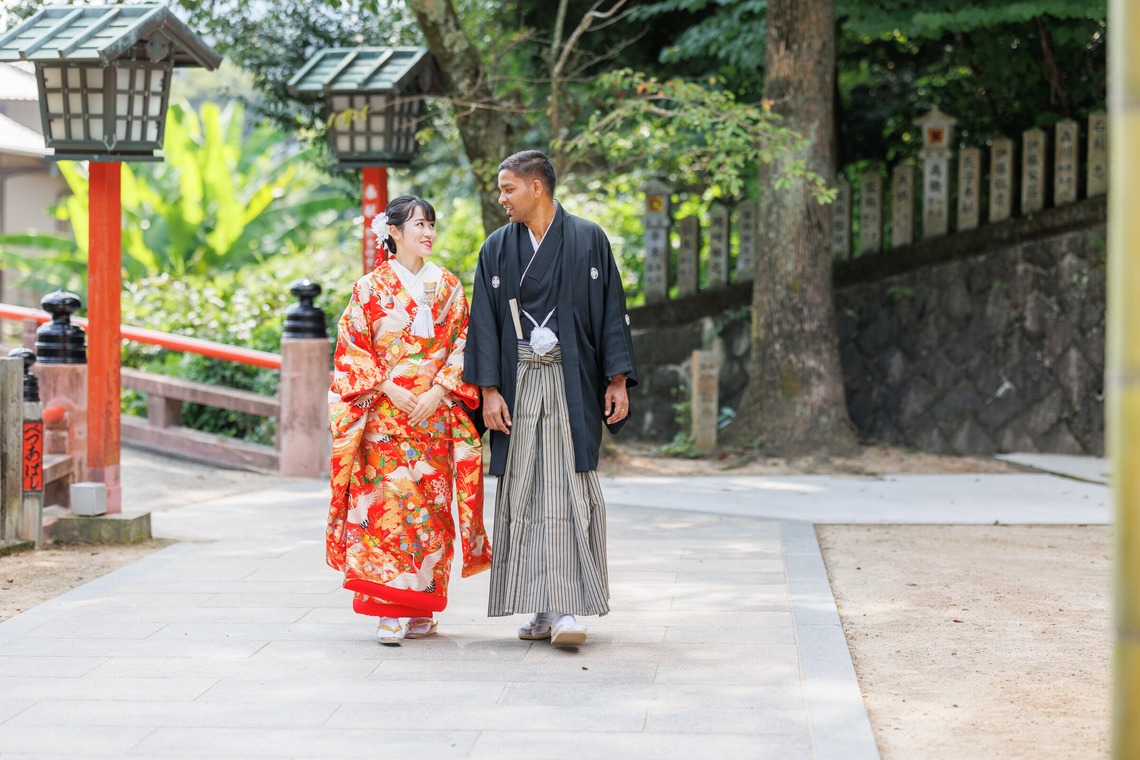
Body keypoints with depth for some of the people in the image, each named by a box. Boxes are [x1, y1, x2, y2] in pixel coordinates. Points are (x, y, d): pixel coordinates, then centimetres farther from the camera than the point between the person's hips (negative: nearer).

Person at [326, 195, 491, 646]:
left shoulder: (448, 287, 9)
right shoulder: (371, 287, 3)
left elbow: (462, 344, 6)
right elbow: (353, 348, 1)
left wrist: (438, 391, -8)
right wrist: (389, 389, -11)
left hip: (435, 413, 2)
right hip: (384, 415, -2)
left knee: (432, 505, 1)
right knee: (387, 503, -9)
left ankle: (422, 609, 10)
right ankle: (389, 612, -10)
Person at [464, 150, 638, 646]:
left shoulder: (588, 241, 3)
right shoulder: (497, 250, 9)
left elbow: (611, 312, 3)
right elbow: (485, 322, 6)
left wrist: (618, 379, -4)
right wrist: (489, 389, -3)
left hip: (573, 383, -3)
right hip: (518, 386, 3)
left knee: (569, 490, -10)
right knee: (525, 491, 1)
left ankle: (566, 609, -14)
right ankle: (543, 610, 6)